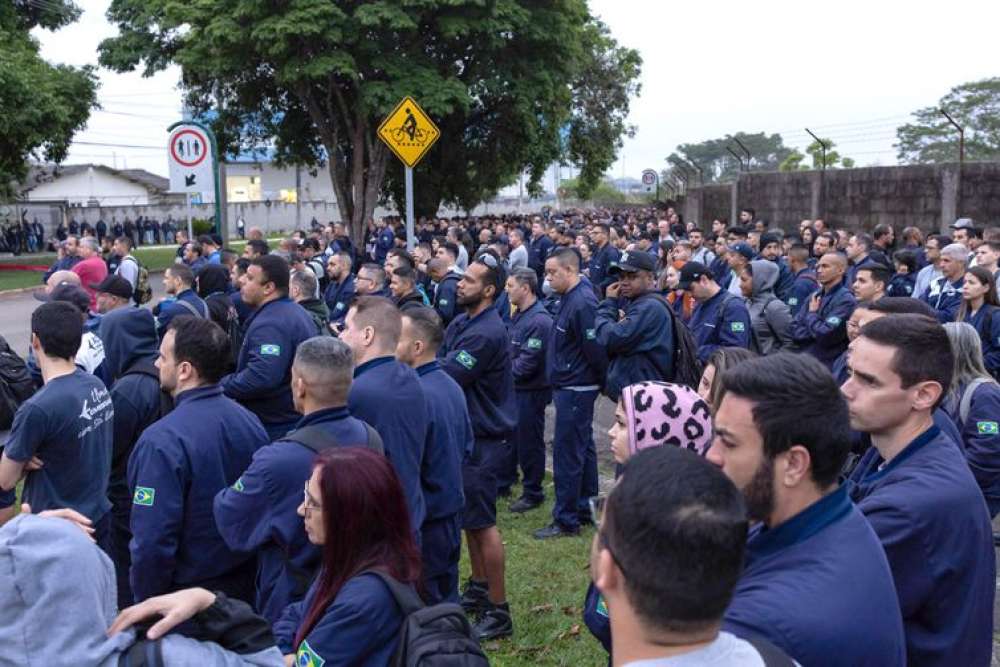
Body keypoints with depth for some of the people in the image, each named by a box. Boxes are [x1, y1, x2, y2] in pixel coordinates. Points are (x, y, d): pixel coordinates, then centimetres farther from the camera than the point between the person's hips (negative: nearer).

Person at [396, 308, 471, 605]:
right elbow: (467, 445, 15)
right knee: (446, 594, 21)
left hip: (425, 519, -9)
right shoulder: (452, 386, 5)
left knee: (424, 602, 5)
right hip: (452, 508, 9)